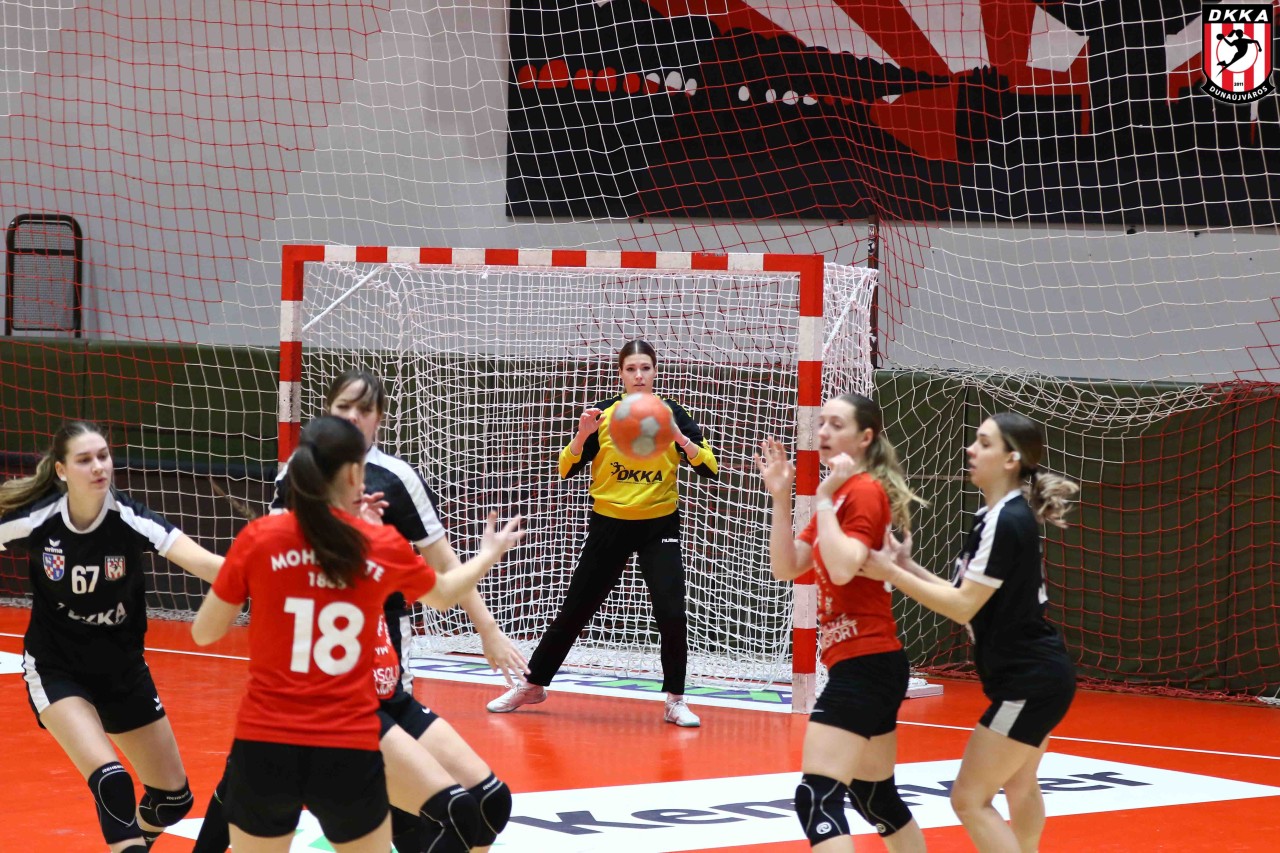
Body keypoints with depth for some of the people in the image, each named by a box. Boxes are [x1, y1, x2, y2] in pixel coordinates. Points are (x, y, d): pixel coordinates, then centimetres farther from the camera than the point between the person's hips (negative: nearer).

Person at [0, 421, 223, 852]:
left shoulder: (130, 519, -22)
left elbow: (202, 562, -38)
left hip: (123, 669, 3)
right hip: (56, 669, -3)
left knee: (174, 799, 10)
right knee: (111, 782, -26)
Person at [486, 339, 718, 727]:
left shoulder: (671, 415, -4)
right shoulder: (602, 415, -3)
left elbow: (709, 467, -10)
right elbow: (566, 469, -4)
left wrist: (680, 438, -26)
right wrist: (582, 435, -21)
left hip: (659, 525, -1)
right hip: (609, 524, 1)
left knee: (671, 613, -14)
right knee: (574, 611, 6)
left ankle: (675, 701, 0)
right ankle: (532, 684, 22)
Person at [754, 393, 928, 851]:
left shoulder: (865, 492, -11)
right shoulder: (839, 494, 17)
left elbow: (842, 568, -25)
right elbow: (785, 568, 11)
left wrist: (825, 499, -20)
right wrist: (780, 497, 2)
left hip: (864, 662, -11)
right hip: (867, 663, 11)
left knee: (816, 799, -17)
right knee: (876, 798, 19)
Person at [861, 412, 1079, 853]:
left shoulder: (1005, 522, -21)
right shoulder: (1001, 515, 10)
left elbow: (964, 606, -21)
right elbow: (970, 597, 11)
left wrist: (892, 573, -18)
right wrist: (909, 568, 3)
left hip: (1030, 680, -11)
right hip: (1038, 674, 11)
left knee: (970, 799, -10)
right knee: (1019, 786, 30)